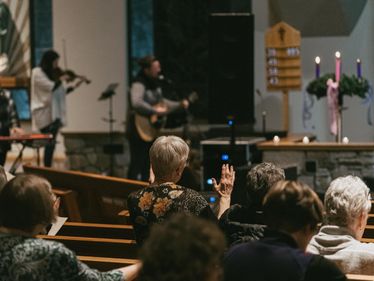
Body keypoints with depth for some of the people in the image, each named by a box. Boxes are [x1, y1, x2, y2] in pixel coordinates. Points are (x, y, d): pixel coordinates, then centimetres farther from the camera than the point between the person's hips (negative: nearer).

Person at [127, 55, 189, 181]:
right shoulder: (139, 84, -20)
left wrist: (179, 105, 13)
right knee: (137, 163, -8)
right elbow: (136, 103, -37)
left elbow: (161, 102, 22)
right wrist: (155, 111, -30)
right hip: (139, 129, -9)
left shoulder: (154, 83, 9)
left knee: (149, 164, 15)